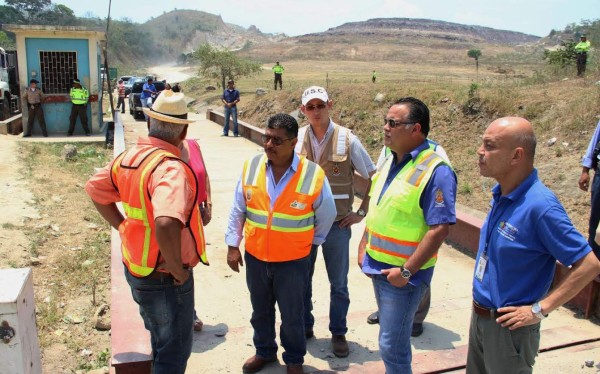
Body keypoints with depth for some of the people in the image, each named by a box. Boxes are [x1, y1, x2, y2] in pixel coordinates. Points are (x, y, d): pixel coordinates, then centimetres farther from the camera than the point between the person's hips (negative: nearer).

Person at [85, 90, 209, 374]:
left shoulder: (128, 158, -1)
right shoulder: (171, 168, -28)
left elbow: (95, 189, 14)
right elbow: (166, 224, -43)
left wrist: (123, 227, 12)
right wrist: (177, 268, -27)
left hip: (136, 268, 8)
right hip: (165, 278, -8)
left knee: (161, 343, 29)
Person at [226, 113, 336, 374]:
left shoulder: (314, 175, -17)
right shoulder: (251, 167, -8)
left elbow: (326, 215, 0)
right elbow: (238, 211, 3)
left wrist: (310, 243, 10)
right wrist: (232, 245, 4)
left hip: (293, 261, -3)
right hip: (255, 257, 3)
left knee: (292, 316, 15)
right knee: (260, 311, 22)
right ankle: (264, 352, 47)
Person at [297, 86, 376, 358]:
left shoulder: (347, 140, -9)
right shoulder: (297, 139, -3)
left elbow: (374, 177, -2)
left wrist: (362, 212, -4)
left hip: (337, 224, -2)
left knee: (338, 284, 12)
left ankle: (338, 333, 31)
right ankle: (305, 326, 36)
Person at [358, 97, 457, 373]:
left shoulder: (436, 171, -20)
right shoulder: (390, 162, 6)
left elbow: (439, 229, -24)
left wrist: (406, 271, -22)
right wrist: (364, 247, 12)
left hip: (402, 274, -8)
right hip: (377, 268, 8)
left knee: (391, 345, 1)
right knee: (394, 338, 23)